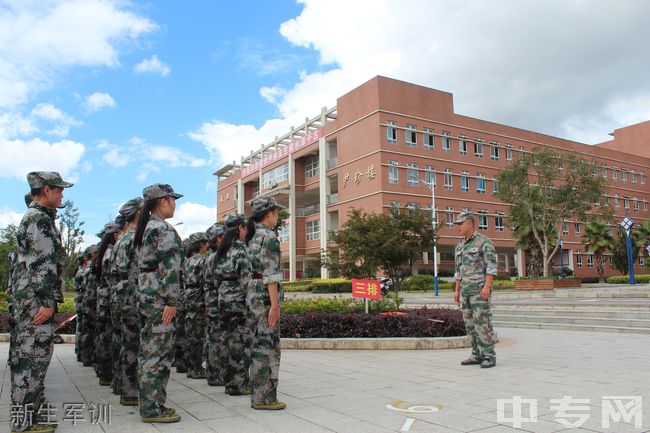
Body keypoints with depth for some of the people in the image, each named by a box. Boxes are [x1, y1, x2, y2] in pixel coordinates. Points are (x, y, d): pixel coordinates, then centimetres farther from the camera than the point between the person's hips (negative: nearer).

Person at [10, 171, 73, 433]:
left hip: (26, 296, 10)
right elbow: (44, 263, -20)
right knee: (34, 355, -6)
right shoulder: (39, 218, -13)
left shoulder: (31, 217, 20)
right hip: (35, 297, -10)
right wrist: (47, 302, -22)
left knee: (26, 355, 14)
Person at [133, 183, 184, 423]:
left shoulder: (144, 228, 17)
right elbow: (170, 268, -20)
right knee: (159, 352, -4)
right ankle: (153, 408, 3)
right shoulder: (164, 229, -13)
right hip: (159, 297, -10)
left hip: (145, 294, 10)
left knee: (147, 351, 14)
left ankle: (149, 403, 23)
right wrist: (171, 301, -20)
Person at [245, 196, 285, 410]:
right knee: (268, 346, -3)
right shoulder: (269, 236, -12)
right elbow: (270, 273, -19)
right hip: (266, 295, -9)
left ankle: (258, 394, 21)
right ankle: (264, 397, 3)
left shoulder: (253, 236, 15)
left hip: (252, 293, 9)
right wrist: (275, 304, -20)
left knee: (258, 345, 13)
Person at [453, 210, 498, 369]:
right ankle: (477, 355, 14)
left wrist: (487, 286, -23)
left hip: (480, 288, -7)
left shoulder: (484, 241, -7)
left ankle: (489, 357, -1)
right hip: (466, 290, 7)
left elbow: (492, 266, -13)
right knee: (470, 323, 7)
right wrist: (457, 290, 12)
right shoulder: (460, 246, 16)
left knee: (482, 322, -9)